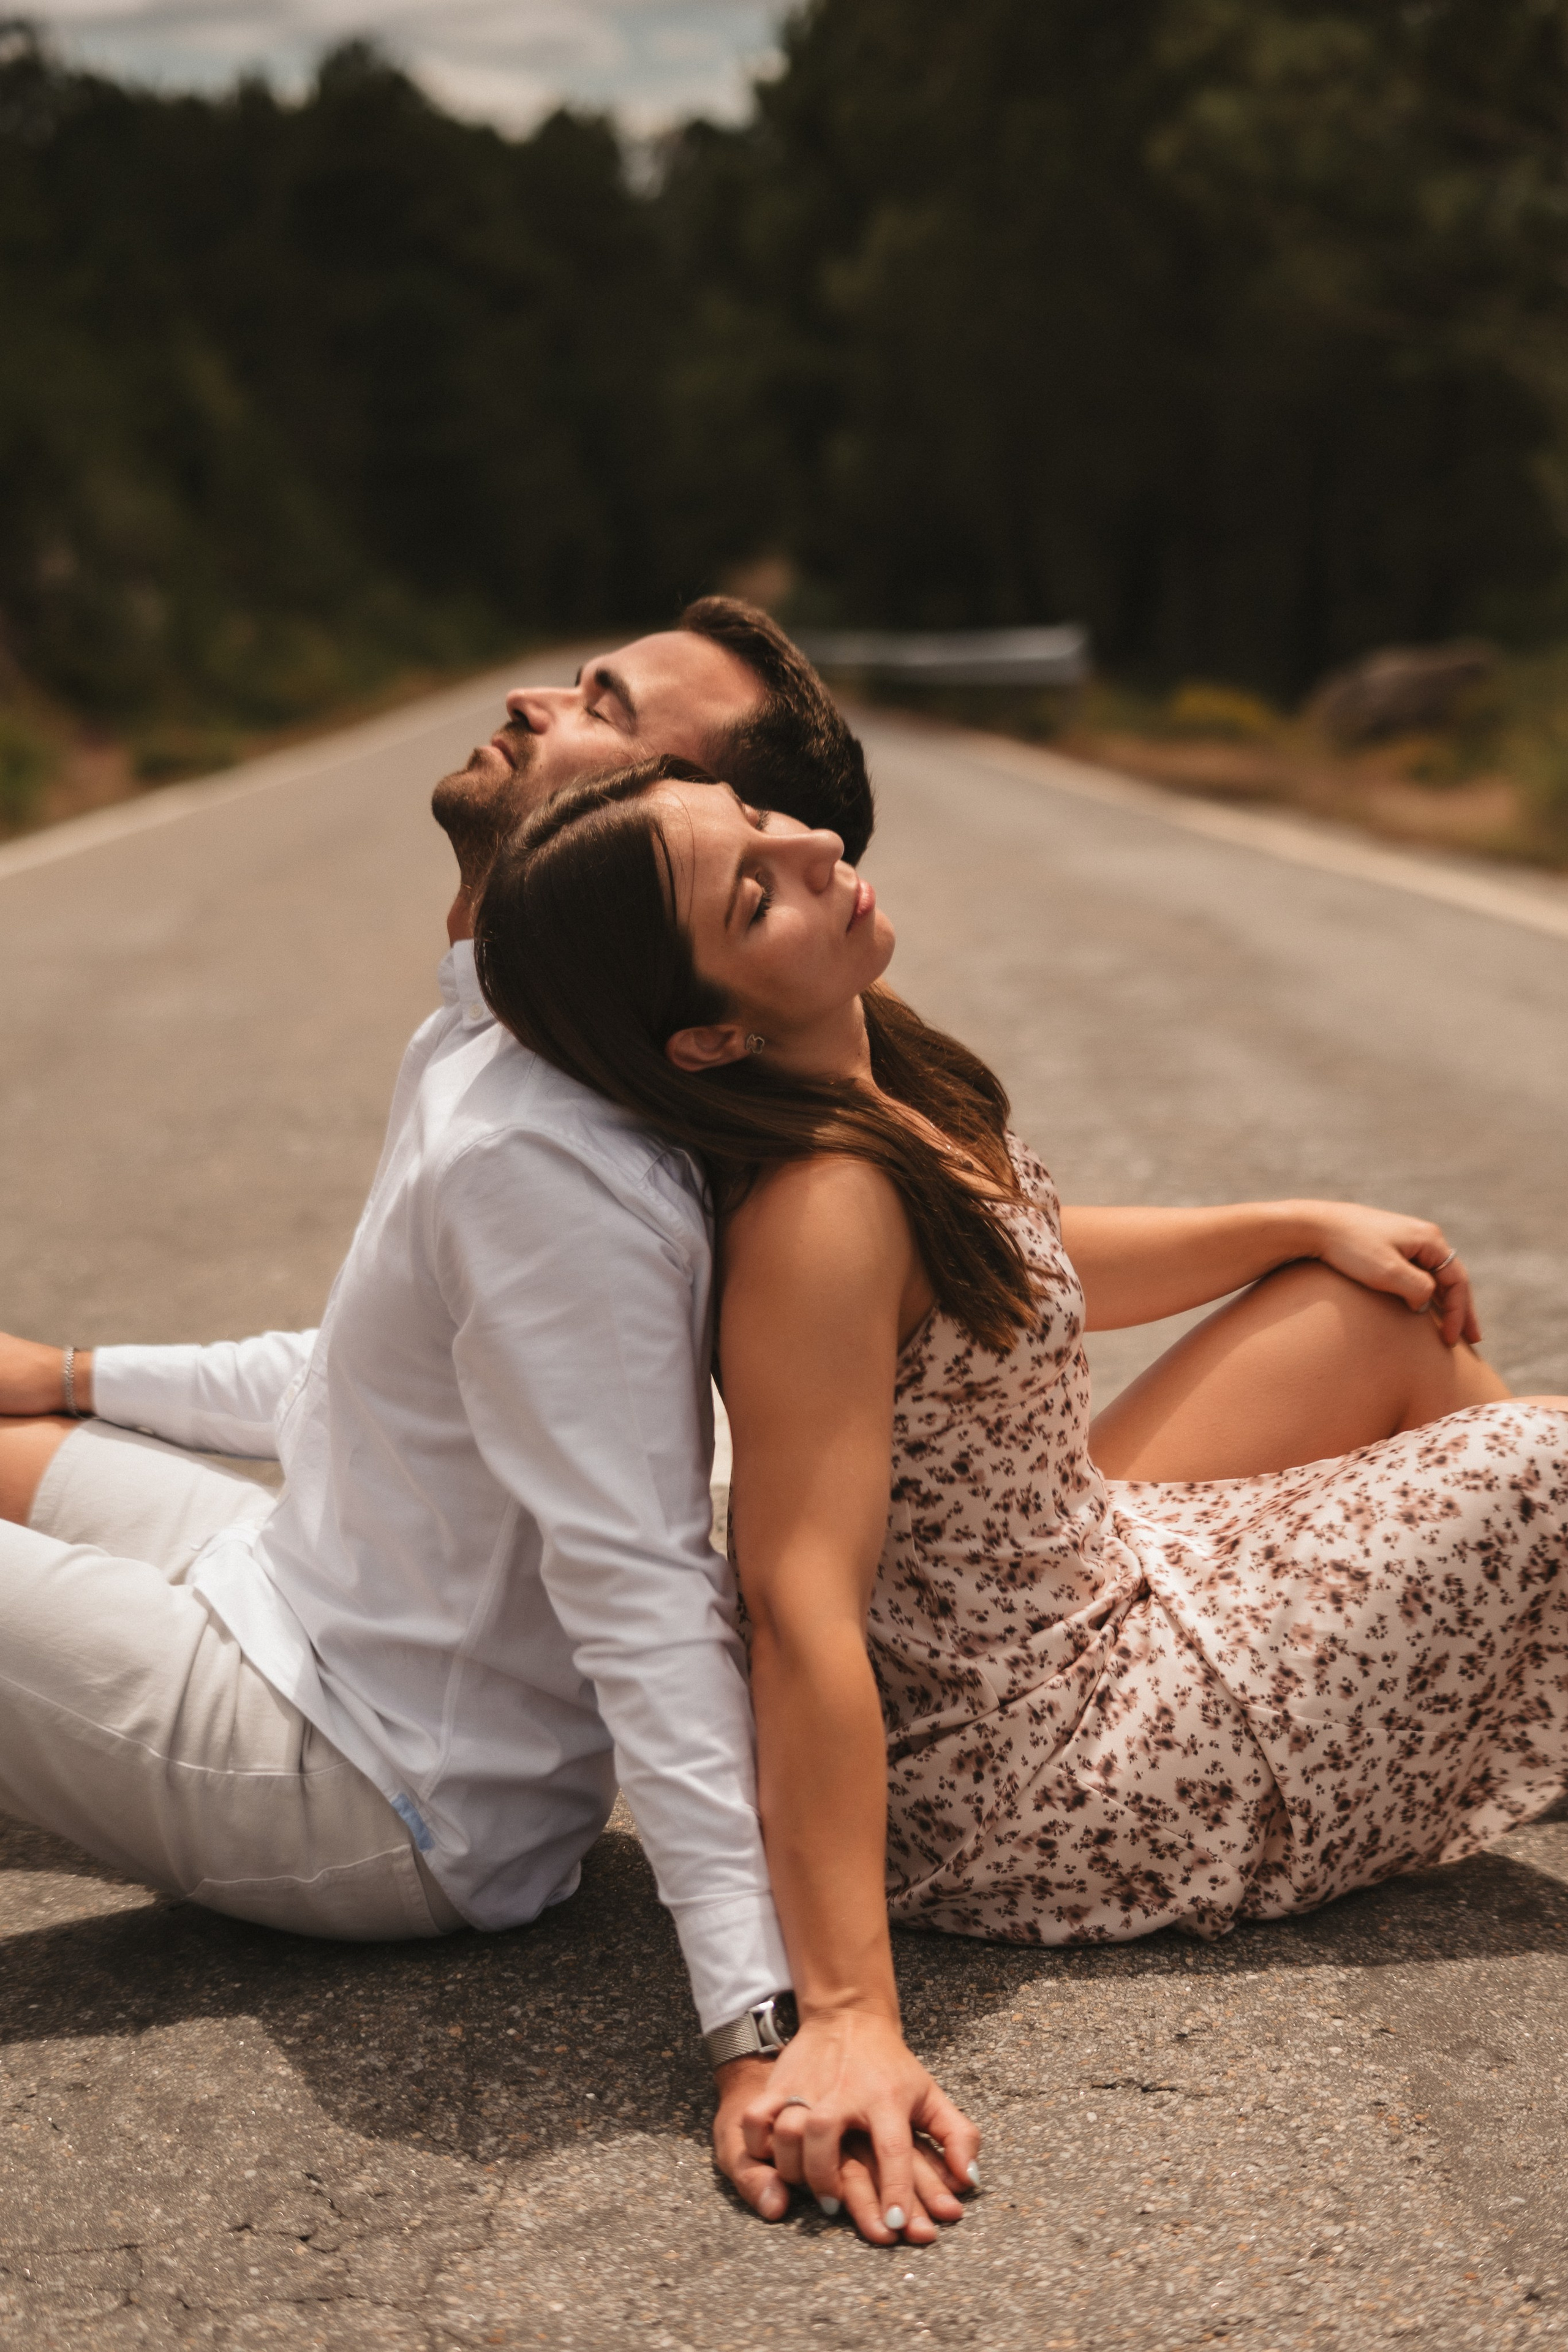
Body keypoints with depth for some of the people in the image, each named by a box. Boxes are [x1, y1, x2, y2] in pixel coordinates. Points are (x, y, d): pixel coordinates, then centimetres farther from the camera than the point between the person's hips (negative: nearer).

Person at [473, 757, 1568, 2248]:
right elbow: (803, 1611, -37)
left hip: (1079, 1582, 9)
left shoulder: (873, 1088, -4)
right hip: (1037, 1774, -9)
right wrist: (846, 2019, -39)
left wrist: (1304, 1227, 17)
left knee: (1396, 1316, 18)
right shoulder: (818, 1210, -32)